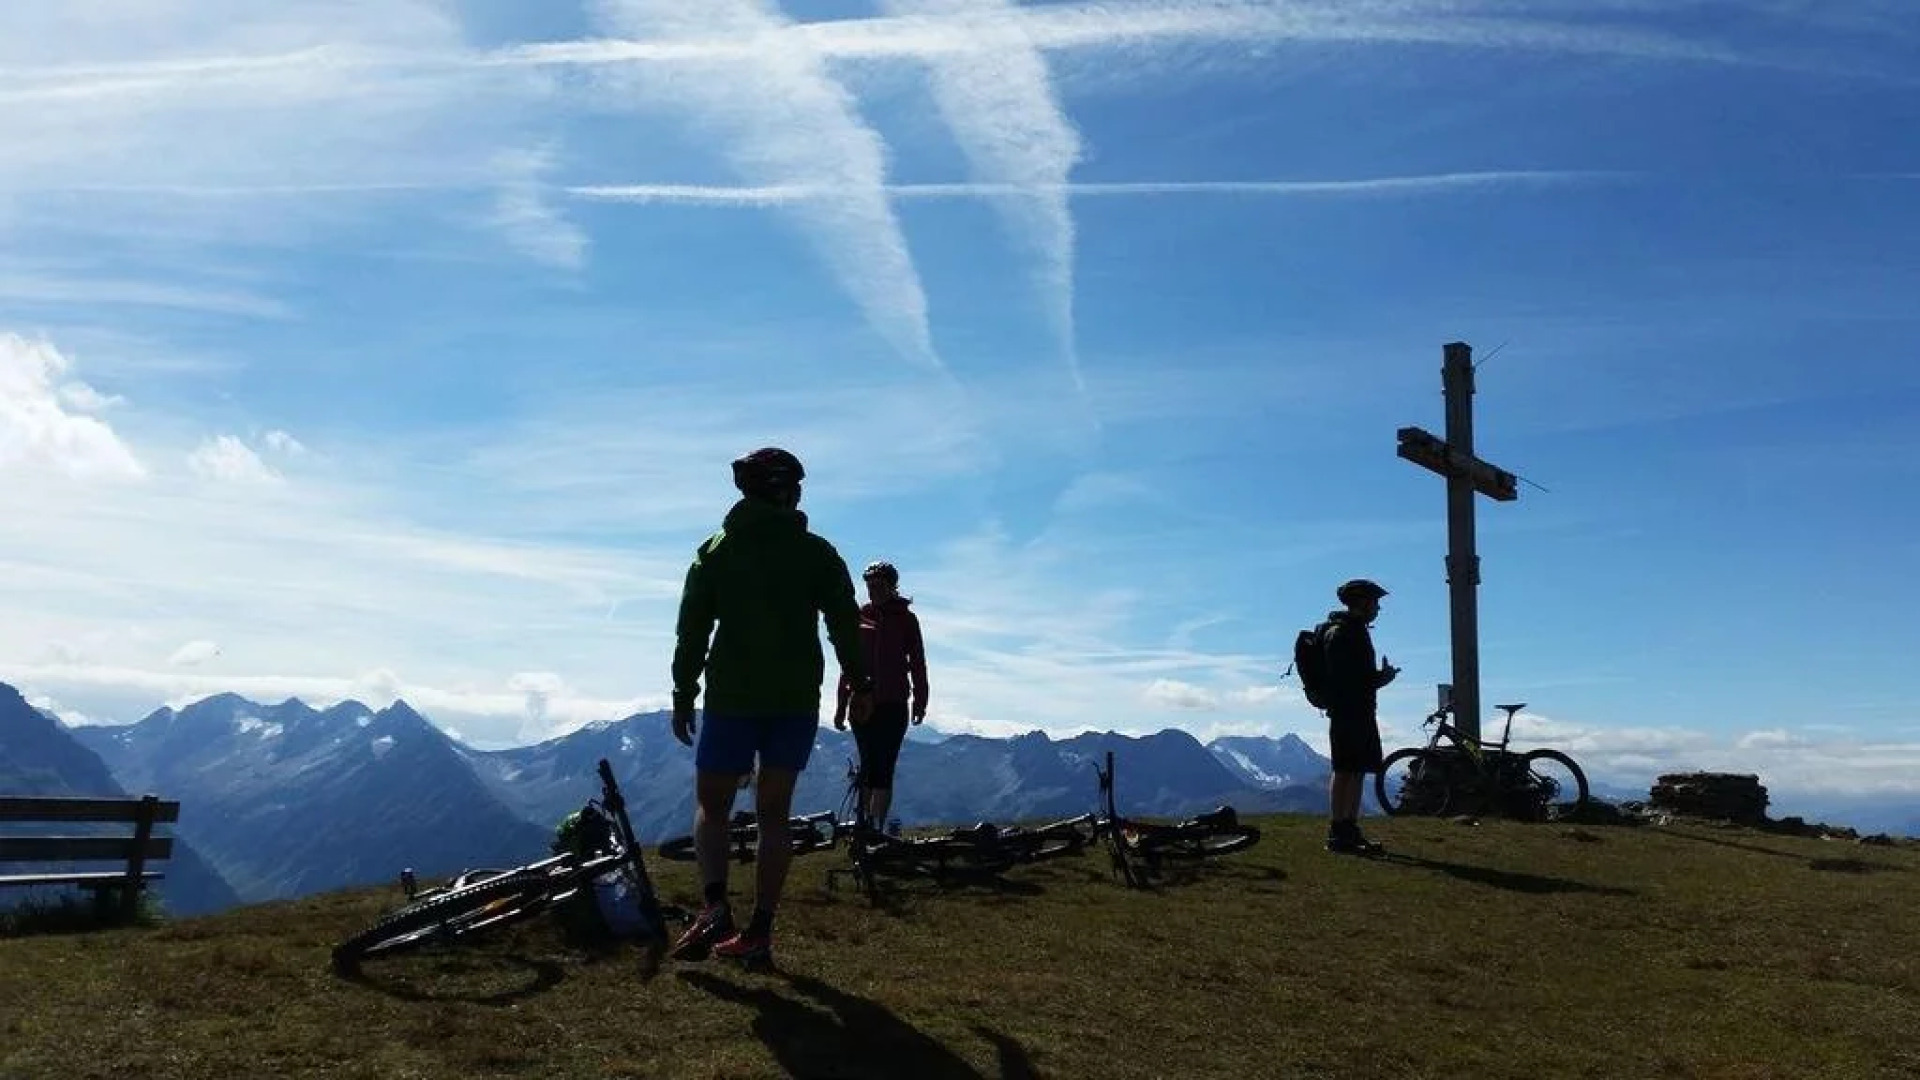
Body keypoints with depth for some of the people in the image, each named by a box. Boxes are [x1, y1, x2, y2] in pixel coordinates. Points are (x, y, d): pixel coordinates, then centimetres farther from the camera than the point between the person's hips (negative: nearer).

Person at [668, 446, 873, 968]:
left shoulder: (716, 550, 4)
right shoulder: (818, 553, 3)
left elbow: (691, 631, 2)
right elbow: (846, 626, 1)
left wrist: (684, 695, 8)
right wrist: (860, 686, 12)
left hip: (732, 700, -1)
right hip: (797, 702, 1)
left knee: (711, 804, 11)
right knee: (774, 814, 9)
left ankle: (715, 905, -12)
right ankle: (758, 933, 5)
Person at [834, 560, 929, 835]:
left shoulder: (906, 619, 3)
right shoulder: (859, 616, 9)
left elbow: (917, 663, 3)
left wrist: (920, 701, -4)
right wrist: (842, 705, 12)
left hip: (893, 704, -2)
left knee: (883, 769, -5)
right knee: (869, 765, 4)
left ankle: (875, 825, -5)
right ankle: (868, 824, 9)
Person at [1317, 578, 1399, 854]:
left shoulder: (1356, 631, 21)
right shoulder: (1340, 633, -12)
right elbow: (1341, 677, -20)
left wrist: (1379, 676, 9)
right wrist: (1380, 678, -13)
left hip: (1361, 712, 11)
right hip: (1347, 713, -11)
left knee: (1357, 771, 11)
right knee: (1345, 771, -10)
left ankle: (1350, 830, 16)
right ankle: (1337, 834, -9)